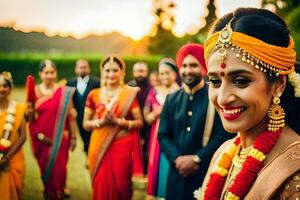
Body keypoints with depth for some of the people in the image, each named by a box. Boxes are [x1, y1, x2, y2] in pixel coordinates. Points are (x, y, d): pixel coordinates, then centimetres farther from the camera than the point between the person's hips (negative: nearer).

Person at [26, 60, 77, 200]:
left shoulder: (65, 92, -4)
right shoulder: (34, 91, 2)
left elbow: (71, 116, -1)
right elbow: (30, 117, 5)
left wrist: (73, 137, -1)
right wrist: (29, 112, -17)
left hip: (59, 138, -2)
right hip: (41, 138, 2)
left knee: (58, 169, -3)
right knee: (44, 168, 11)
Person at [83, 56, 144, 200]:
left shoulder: (129, 94, -3)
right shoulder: (94, 95, 4)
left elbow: (139, 123, -2)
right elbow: (86, 124, 7)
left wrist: (118, 121, -15)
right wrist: (101, 121, -12)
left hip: (123, 146, -2)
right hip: (100, 148, 2)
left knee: (120, 185, 2)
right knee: (101, 185, -1)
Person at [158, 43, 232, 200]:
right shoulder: (172, 99, 10)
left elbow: (223, 135, -11)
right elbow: (163, 135, 7)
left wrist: (196, 159, -15)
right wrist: (177, 159, -9)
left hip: (207, 173, -4)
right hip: (177, 174, 4)